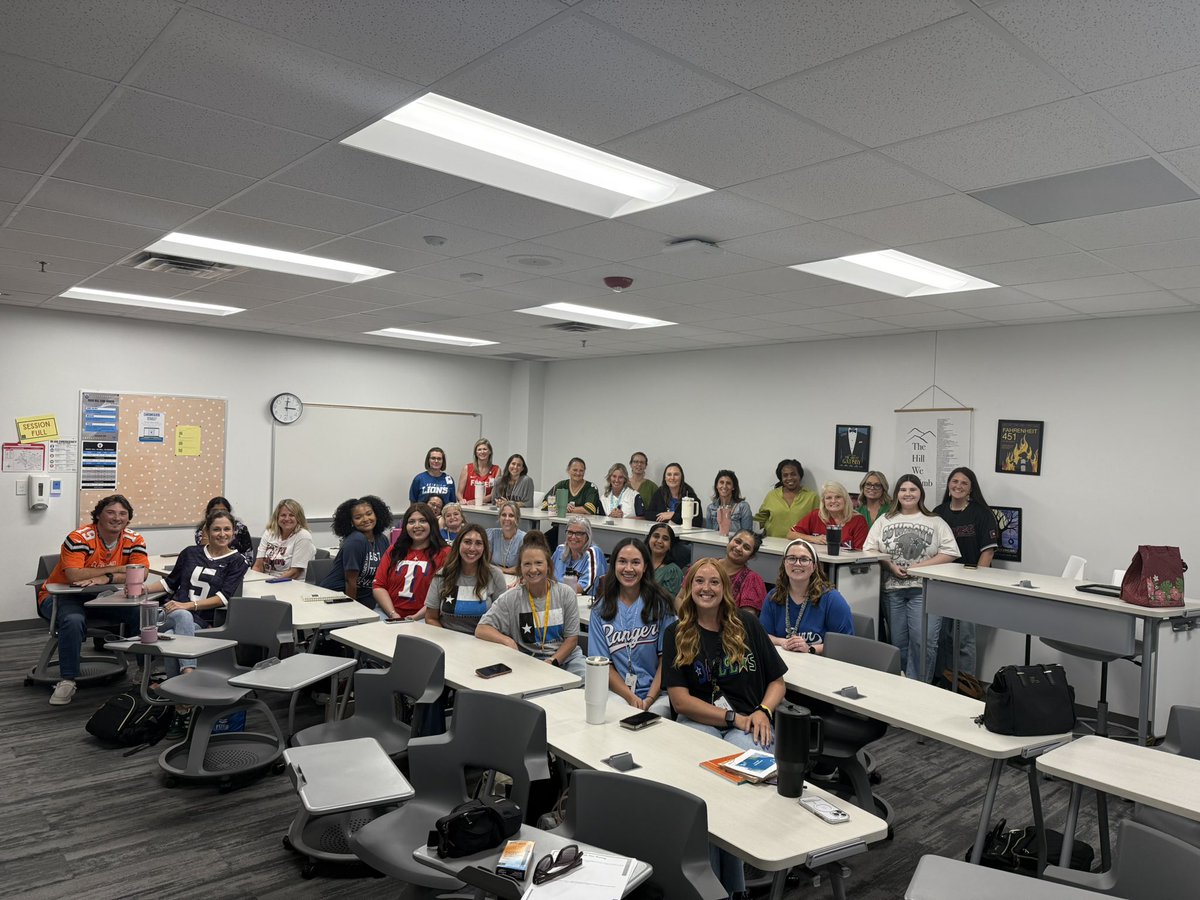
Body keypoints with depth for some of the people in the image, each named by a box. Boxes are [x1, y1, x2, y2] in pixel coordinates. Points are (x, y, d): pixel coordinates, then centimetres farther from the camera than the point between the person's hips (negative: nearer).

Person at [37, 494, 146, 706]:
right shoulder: (79, 538, -19)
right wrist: (116, 569, -23)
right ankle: (67, 681, -19)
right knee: (74, 621, -36)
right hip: (61, 595, -4)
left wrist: (106, 578, -31)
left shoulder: (134, 541, -5)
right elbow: (74, 575, -32)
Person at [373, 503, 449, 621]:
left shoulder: (443, 554, 2)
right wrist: (393, 614, -6)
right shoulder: (394, 550, 16)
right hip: (387, 611, 4)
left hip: (423, 618, -4)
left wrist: (416, 617, -15)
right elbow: (379, 586, 9)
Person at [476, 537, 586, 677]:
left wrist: (552, 662, -13)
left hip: (565, 657, 1)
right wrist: (507, 640, -19)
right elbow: (481, 630, -2)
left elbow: (572, 639, 3)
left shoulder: (565, 594, 0)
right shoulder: (511, 598, -3)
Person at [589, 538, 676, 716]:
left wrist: (649, 699, -11)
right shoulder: (601, 608, 6)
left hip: (657, 693, 0)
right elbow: (603, 663, 3)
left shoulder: (660, 604, 2)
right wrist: (631, 698, -11)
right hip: (617, 693, 1)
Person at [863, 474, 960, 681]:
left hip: (924, 589, -2)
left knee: (923, 640, -13)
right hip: (892, 588, 2)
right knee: (897, 642, 6)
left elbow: (950, 553, -1)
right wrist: (890, 565, -9)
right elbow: (870, 550, 7)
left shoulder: (936, 523, 8)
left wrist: (920, 566, -12)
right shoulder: (884, 521, 14)